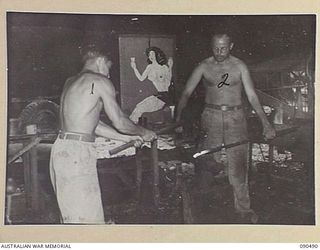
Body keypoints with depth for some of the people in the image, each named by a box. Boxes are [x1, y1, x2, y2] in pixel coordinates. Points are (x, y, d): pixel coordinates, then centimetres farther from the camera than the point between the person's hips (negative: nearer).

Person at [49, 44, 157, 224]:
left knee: (70, 214, 15)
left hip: (61, 148, 9)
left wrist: (126, 138, 24)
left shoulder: (71, 82, 20)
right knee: (88, 217, -6)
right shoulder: (100, 81, -5)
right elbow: (119, 122, -3)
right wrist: (144, 133, 15)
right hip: (77, 152, -9)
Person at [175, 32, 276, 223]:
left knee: (238, 163, -1)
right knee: (207, 161, 0)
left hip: (235, 117, 0)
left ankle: (243, 207, 9)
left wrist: (266, 123, -6)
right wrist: (178, 118, -13)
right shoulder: (204, 66, 2)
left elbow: (252, 96, 1)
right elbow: (187, 93, 1)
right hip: (211, 116, 0)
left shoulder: (239, 66, 2)